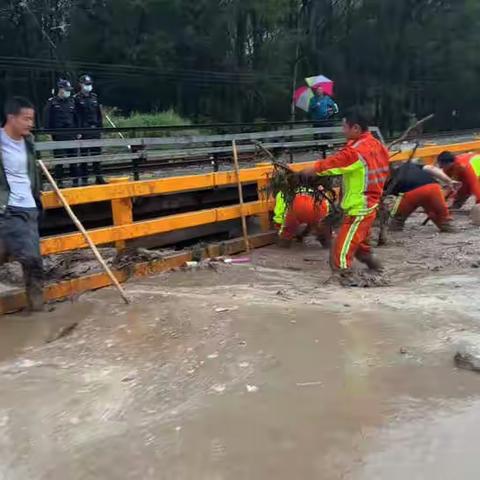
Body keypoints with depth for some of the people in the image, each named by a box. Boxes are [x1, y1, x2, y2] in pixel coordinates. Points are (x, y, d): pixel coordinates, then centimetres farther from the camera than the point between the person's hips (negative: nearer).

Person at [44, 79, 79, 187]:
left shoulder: (72, 101, 11)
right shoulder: (52, 102, -1)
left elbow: (76, 118, 14)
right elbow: (47, 119, -2)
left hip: (71, 134, 4)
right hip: (58, 135, -3)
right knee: (59, 158, -1)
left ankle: (75, 181, 13)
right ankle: (59, 181, 6)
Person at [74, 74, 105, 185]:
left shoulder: (94, 97, 12)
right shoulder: (77, 98, -4)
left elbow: (99, 113, 15)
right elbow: (76, 116, -8)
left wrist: (100, 126, 9)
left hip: (95, 129, 5)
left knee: (97, 153, 7)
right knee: (84, 154, 1)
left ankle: (98, 177, 13)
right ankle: (84, 179, 6)